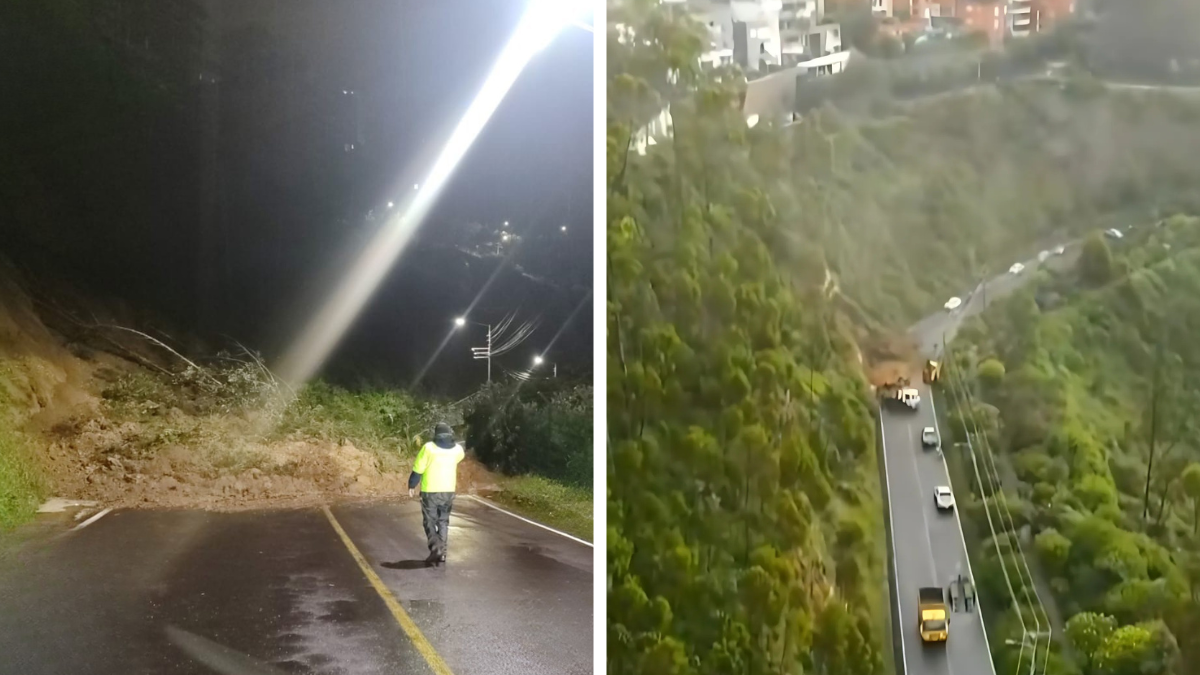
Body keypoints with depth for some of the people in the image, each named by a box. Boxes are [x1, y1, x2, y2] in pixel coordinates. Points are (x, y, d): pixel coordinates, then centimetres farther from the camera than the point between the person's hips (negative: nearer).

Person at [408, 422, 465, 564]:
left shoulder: (429, 448, -12)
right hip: (448, 491, 4)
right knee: (443, 521, 15)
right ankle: (442, 552, 12)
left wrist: (412, 486, 4)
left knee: (429, 521, 6)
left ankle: (435, 547, -12)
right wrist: (451, 440, 41)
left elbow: (418, 469, -9)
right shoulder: (457, 449, 1)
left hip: (430, 491, -4)